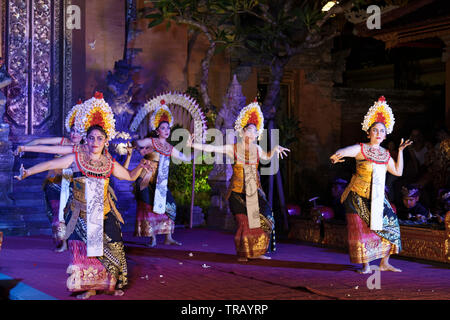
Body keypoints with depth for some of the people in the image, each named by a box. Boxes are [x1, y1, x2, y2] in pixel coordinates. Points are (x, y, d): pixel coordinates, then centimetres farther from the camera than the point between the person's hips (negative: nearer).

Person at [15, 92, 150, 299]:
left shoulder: (110, 163, 5)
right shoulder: (76, 158, -4)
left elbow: (130, 176, 16)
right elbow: (50, 164, -5)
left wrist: (140, 166, -3)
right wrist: (28, 172, -13)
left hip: (103, 214, 2)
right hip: (81, 213, -2)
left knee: (110, 248, 1)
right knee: (84, 248, -3)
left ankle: (110, 284, 16)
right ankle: (89, 287, 10)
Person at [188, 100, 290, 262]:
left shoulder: (257, 149, 9)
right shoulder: (234, 148, -3)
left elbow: (267, 157, 30)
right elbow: (211, 148, -7)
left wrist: (275, 149, 12)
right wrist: (194, 145, -16)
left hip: (254, 191, 4)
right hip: (238, 191, -4)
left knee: (261, 218, -4)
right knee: (243, 221, -8)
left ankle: (256, 251, 8)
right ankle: (242, 253, 6)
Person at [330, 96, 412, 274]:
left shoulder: (385, 154, 10)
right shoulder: (361, 149, -6)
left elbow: (398, 171, 16)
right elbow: (342, 152, -22)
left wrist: (400, 151, 12)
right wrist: (336, 157, -46)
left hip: (377, 197, 5)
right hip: (358, 196, -5)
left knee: (390, 225, -1)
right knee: (361, 228, -6)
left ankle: (384, 263, 11)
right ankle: (366, 265, 7)